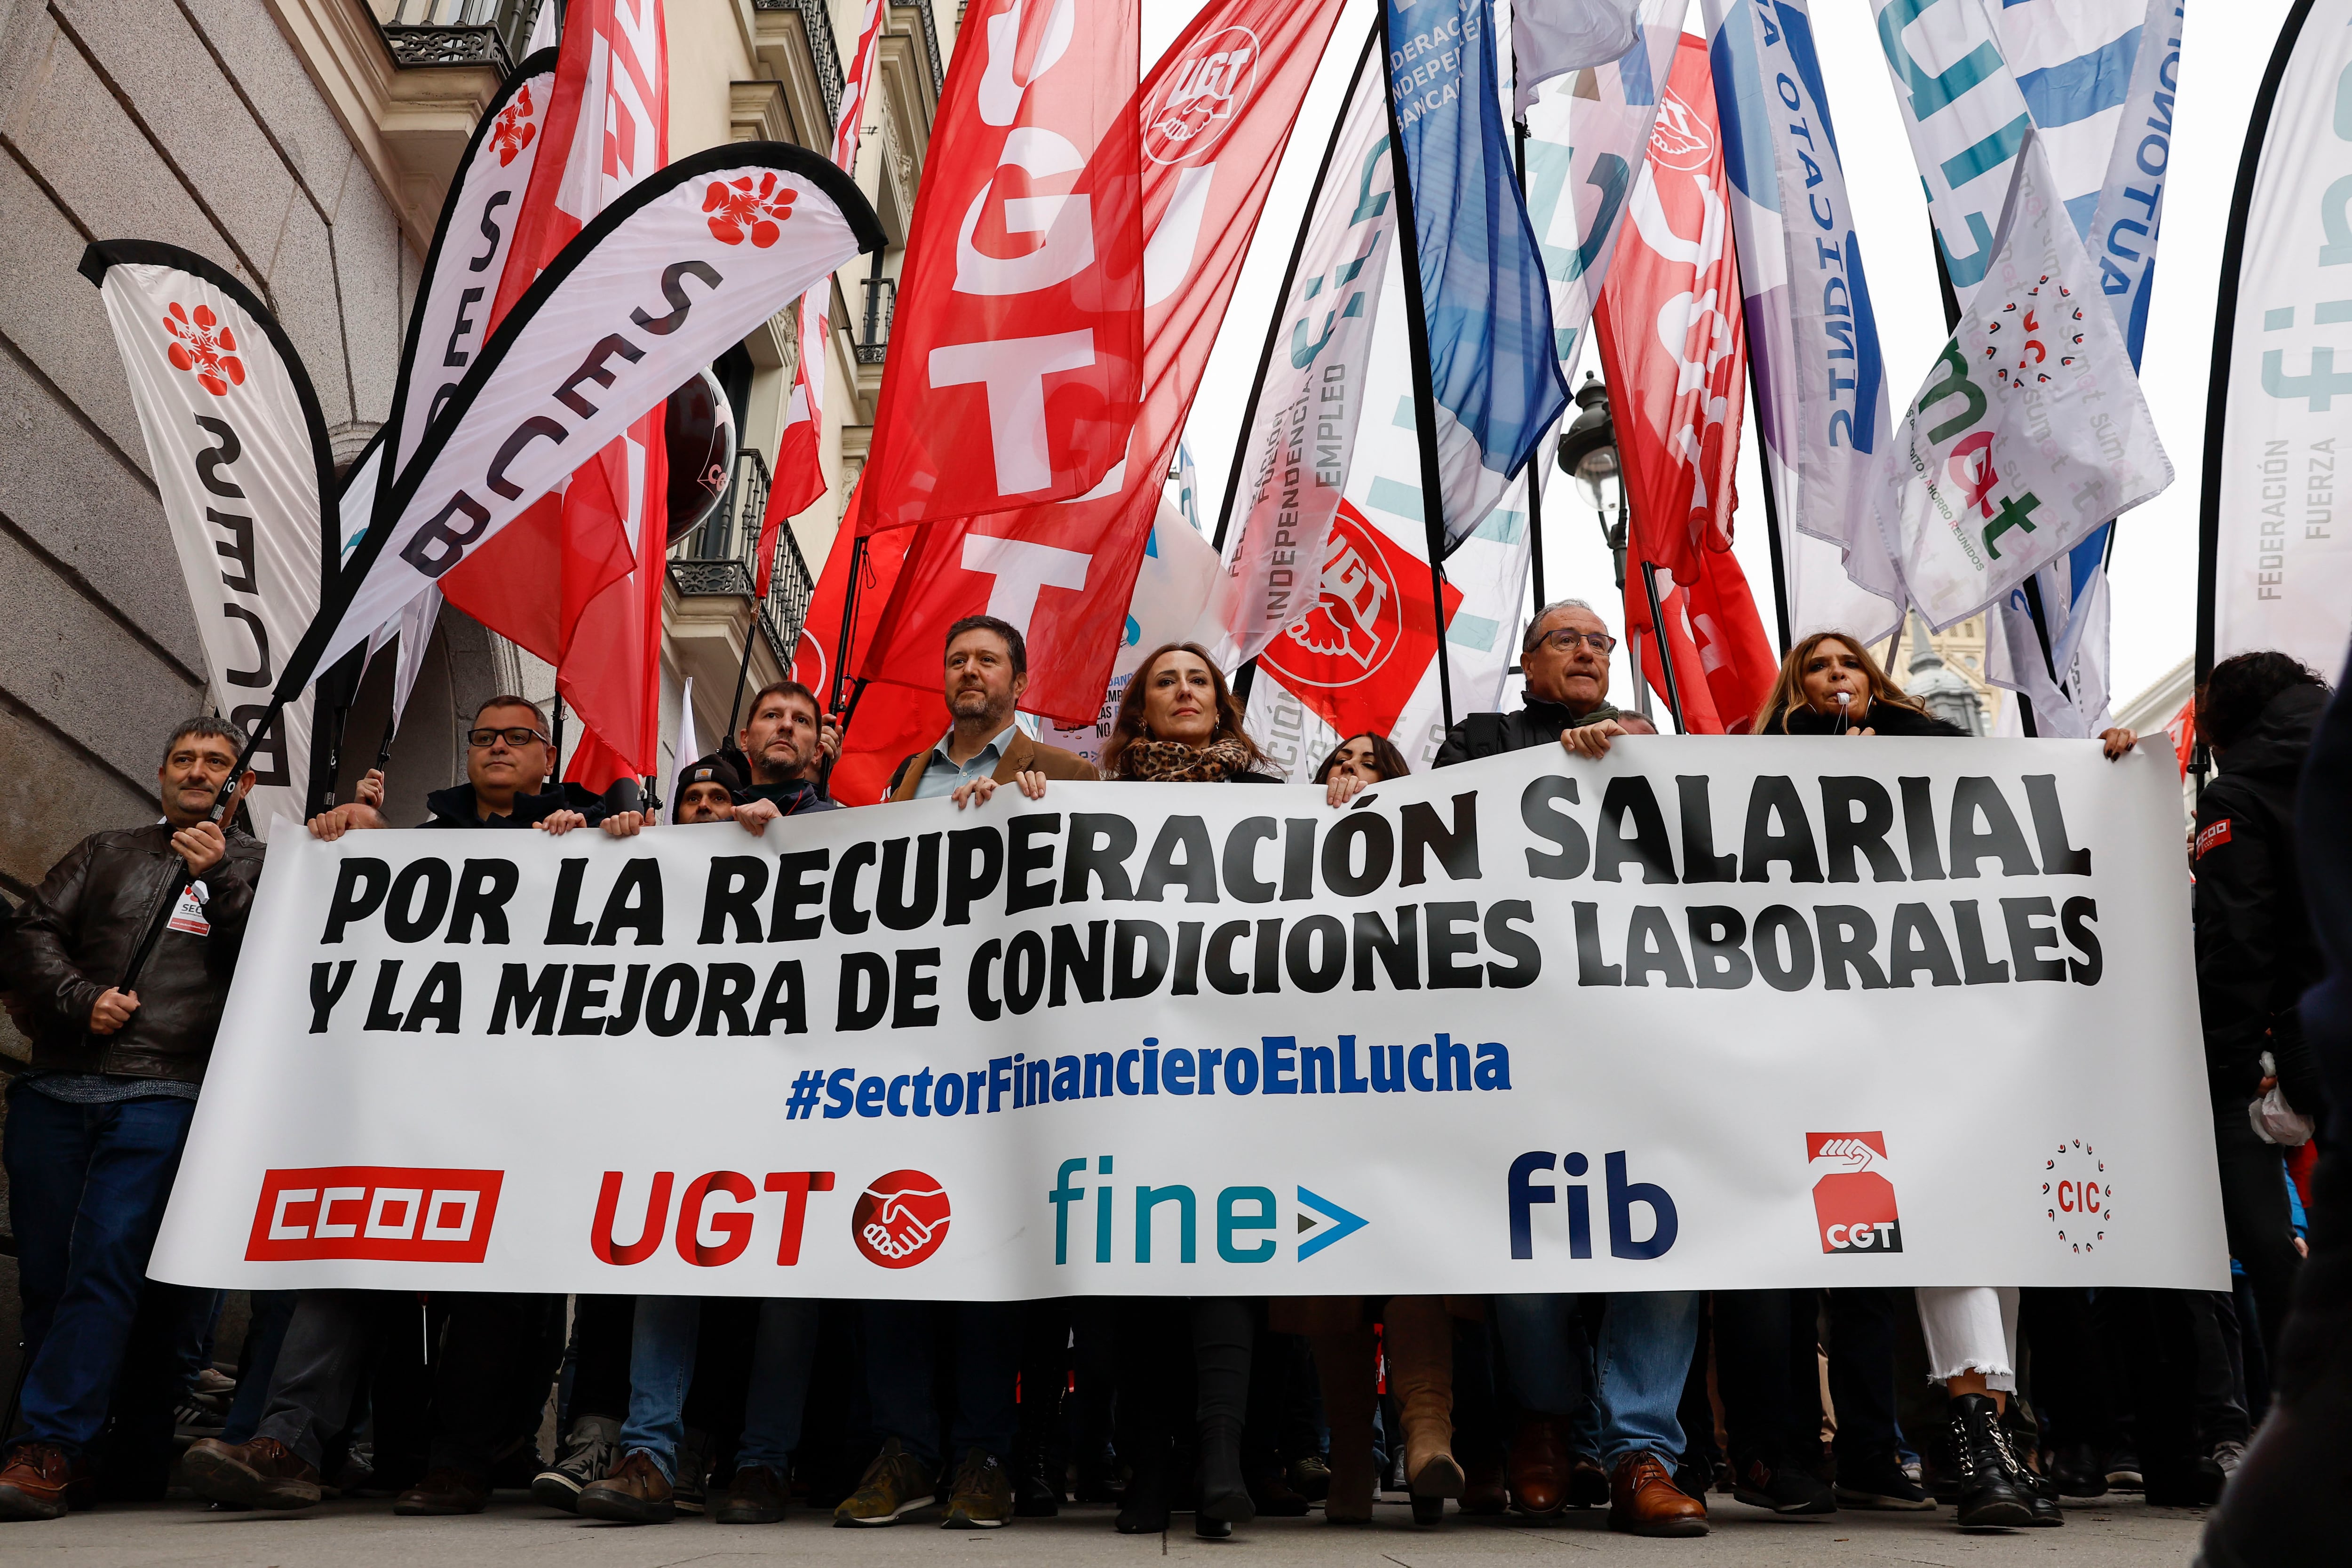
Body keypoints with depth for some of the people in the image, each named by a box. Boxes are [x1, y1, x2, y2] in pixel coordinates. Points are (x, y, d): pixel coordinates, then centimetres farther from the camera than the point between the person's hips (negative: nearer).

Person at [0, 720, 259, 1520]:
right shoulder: (104, 853, 23)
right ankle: (70, 1457, 14)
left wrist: (218, 877, -9)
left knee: (105, 1266, -13)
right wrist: (82, 999, -5)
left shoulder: (258, 867, 13)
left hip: (161, 1098, -4)